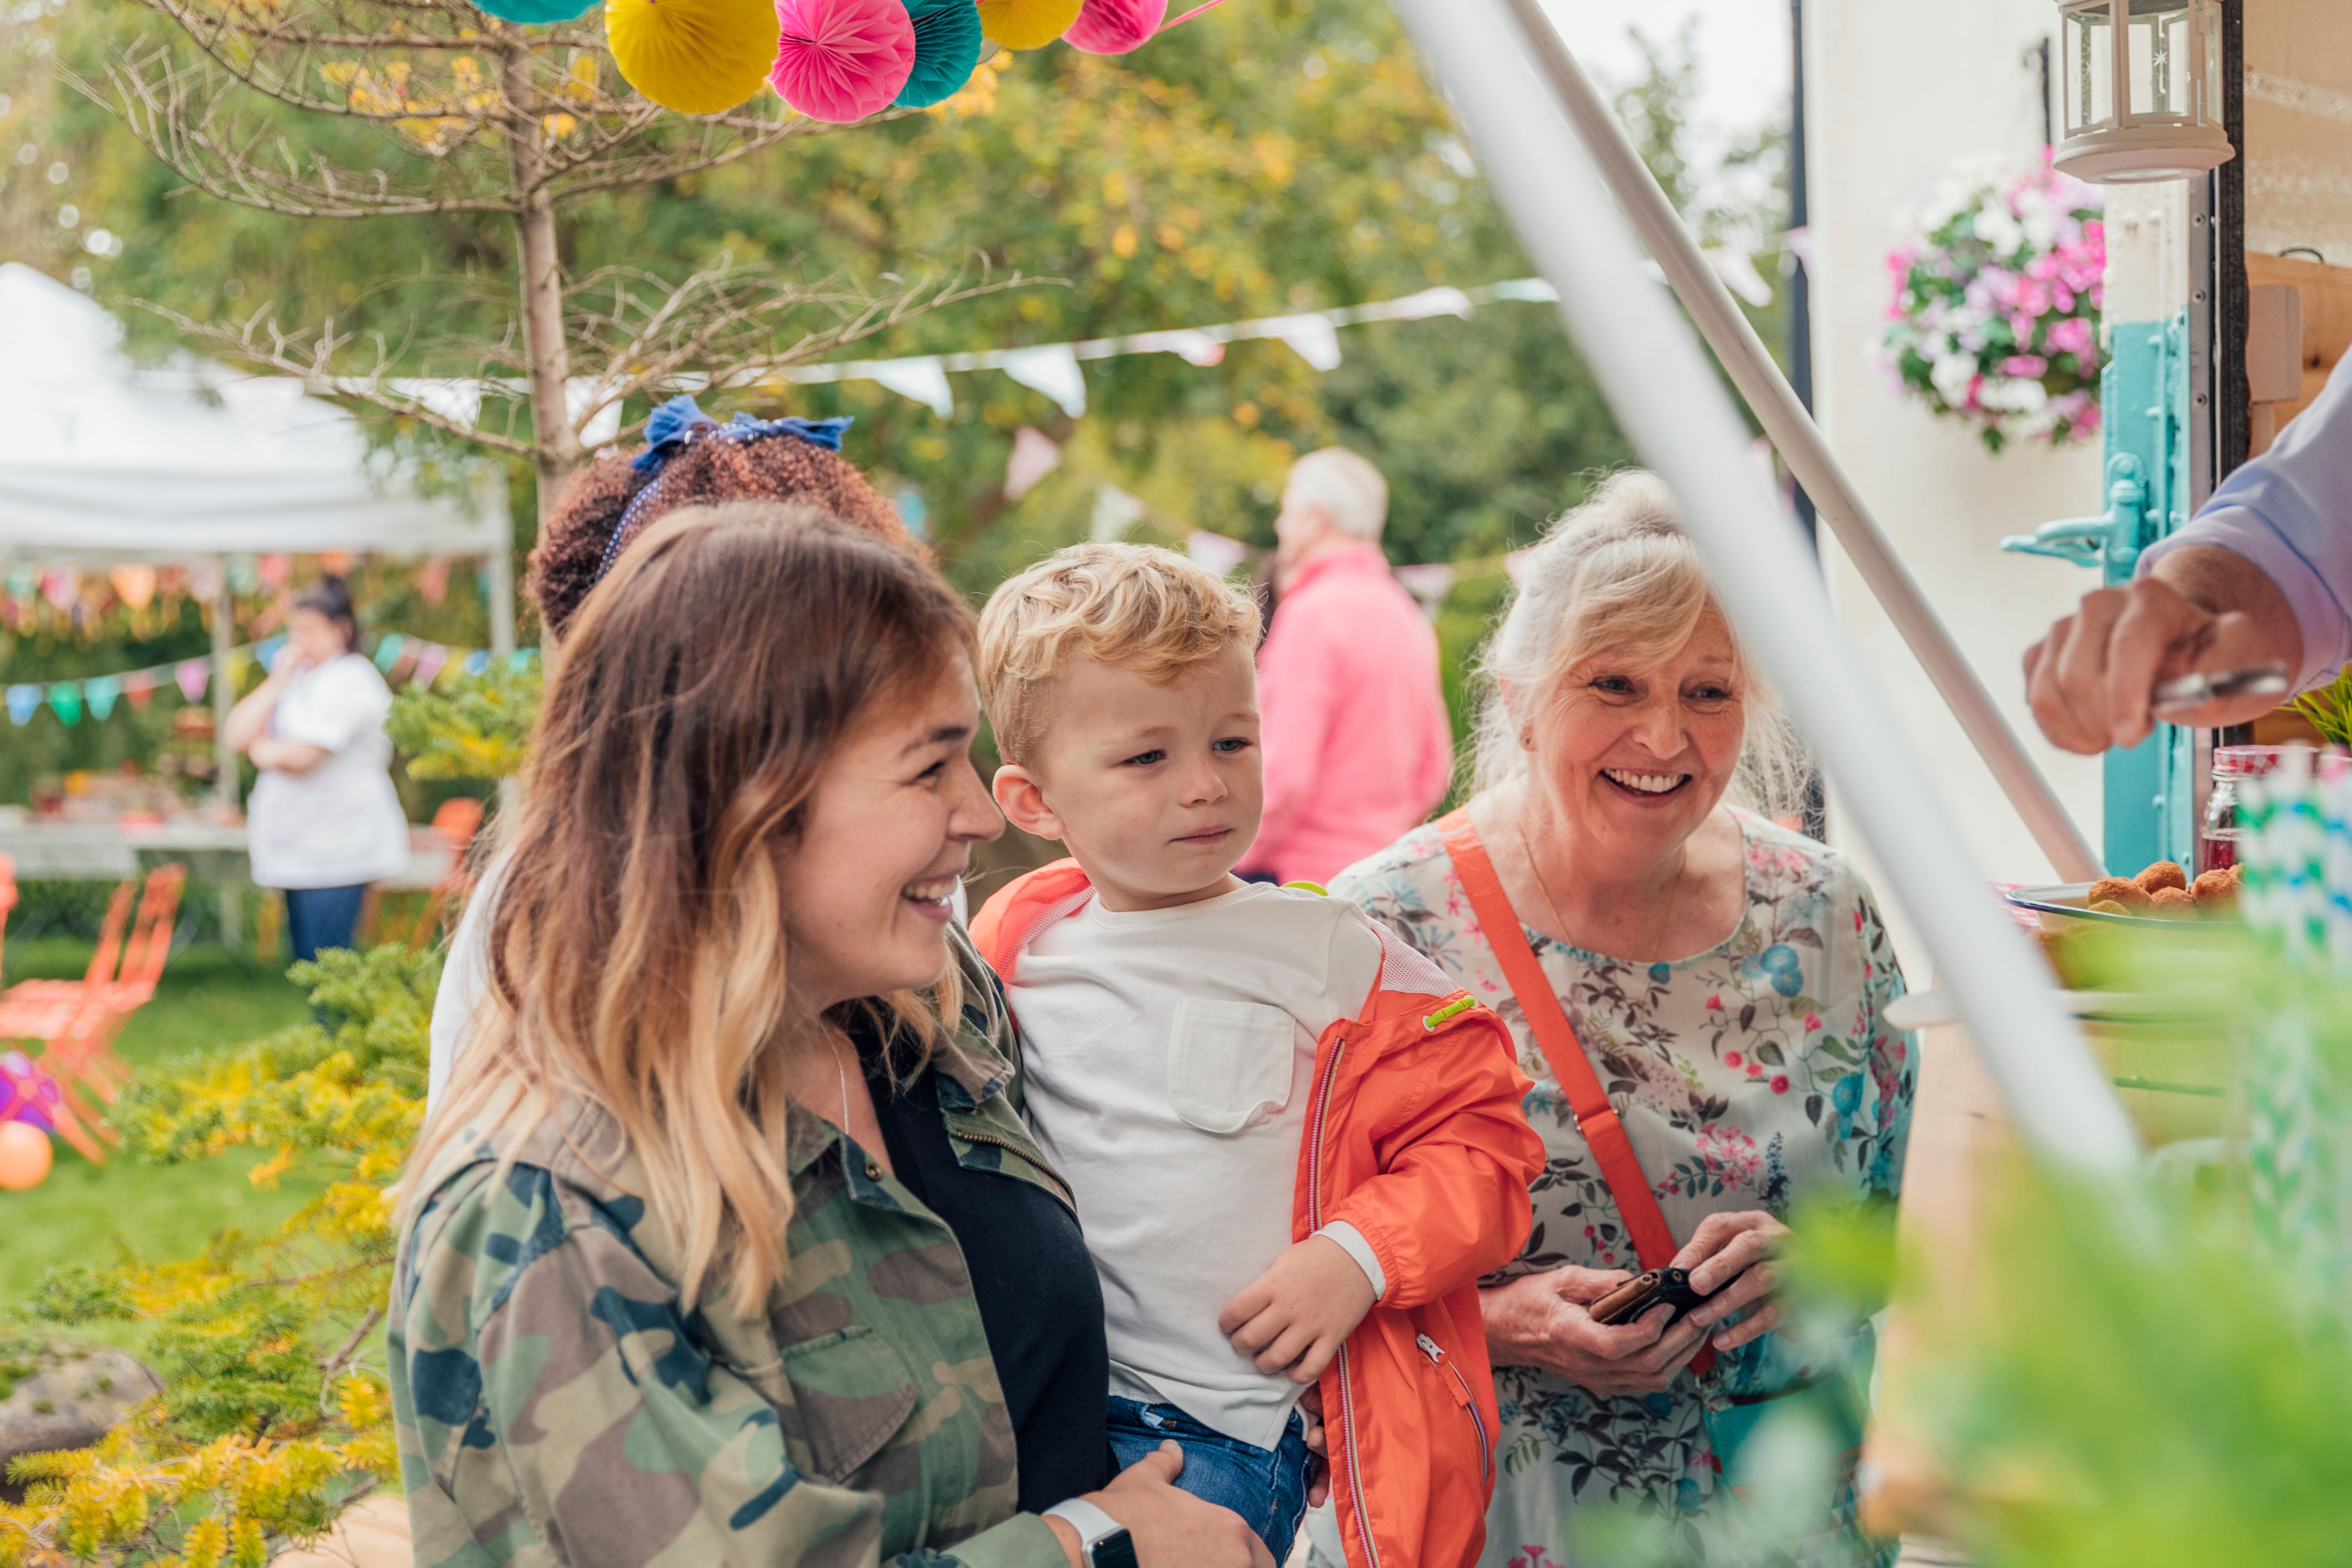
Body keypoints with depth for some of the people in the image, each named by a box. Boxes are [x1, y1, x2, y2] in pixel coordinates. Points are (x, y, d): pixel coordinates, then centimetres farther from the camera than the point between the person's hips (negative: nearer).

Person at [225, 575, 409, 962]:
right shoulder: (296, 676, 17)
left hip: (337, 853, -9)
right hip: (298, 853, 9)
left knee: (326, 963, -12)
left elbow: (300, 755, -20)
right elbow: (239, 732, 8)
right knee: (306, 961, 11)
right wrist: (278, 681, 0)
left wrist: (261, 749, 1)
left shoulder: (348, 680, -12)